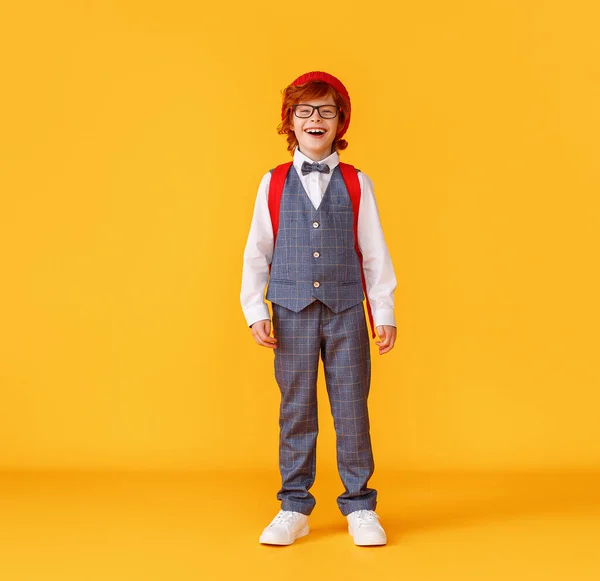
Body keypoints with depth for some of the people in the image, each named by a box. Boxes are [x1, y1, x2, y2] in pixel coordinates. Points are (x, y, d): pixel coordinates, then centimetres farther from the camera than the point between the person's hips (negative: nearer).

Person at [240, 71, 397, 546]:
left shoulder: (357, 184, 4)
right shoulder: (273, 184, 5)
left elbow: (374, 253, 5)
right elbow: (256, 252, 6)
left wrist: (385, 312, 3)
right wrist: (255, 311, 0)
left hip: (346, 311, 0)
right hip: (292, 311, 0)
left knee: (351, 410, 4)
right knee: (295, 411, 7)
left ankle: (359, 506, 17)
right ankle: (294, 508, 18)